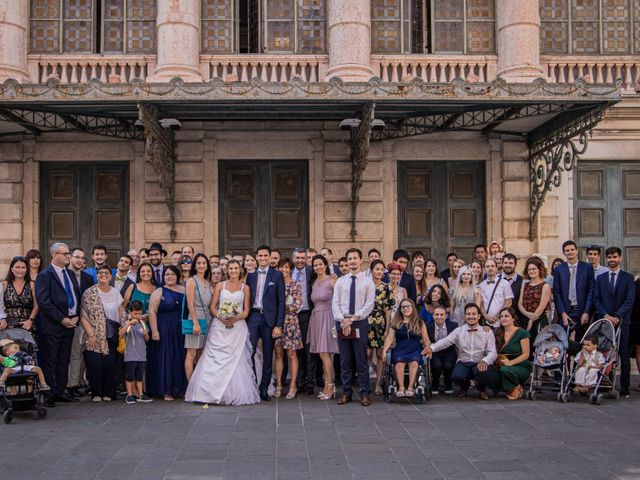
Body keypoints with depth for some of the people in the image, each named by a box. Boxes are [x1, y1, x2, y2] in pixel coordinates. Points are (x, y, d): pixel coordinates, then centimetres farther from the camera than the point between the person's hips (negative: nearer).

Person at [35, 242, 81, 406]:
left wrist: (76, 316, 3)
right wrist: (62, 319, -15)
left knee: (64, 361, 11)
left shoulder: (71, 274, 16)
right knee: (50, 362, -2)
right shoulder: (45, 275, -7)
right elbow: (44, 302, -15)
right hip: (53, 325, -7)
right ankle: (49, 395, 1)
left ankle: (60, 392, 18)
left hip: (70, 323, 7)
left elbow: (77, 296, 19)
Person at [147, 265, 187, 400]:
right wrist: (154, 331, -18)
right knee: (165, 358, 0)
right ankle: (166, 391, 6)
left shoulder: (184, 290, 9)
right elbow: (152, 311, -10)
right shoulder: (159, 292, -2)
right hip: (164, 331, -4)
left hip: (180, 331, 4)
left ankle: (179, 388, 18)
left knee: (179, 358, 8)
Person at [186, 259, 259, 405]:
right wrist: (221, 317, -13)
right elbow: (212, 306, 5)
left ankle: (235, 393, -1)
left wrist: (236, 318, -13)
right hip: (220, 327, 0)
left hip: (238, 326, 0)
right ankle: (214, 392, -1)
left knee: (236, 359, -6)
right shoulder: (220, 286, 9)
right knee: (215, 359, -6)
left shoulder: (245, 288, 9)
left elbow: (247, 310, 5)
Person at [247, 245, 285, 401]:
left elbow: (281, 301, -2)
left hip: (269, 318, -2)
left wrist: (279, 325, -8)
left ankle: (264, 388, 15)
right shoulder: (250, 275, 10)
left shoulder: (277, 275, 1)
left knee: (267, 355, 5)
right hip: (253, 317, 2)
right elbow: (247, 299, 12)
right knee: (249, 352, -8)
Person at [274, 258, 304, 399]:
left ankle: (293, 386, 5)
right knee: (278, 354, 6)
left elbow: (297, 306, -7)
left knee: (291, 354, 1)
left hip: (290, 322, -3)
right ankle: (278, 384, 12)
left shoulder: (295, 285, 0)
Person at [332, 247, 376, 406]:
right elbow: (335, 303, 4)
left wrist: (352, 319, -13)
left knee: (361, 360, -1)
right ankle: (346, 392, 14)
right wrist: (342, 320, -11)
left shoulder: (368, 282, 2)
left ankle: (365, 394, 5)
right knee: (345, 360, 7)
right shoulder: (340, 281, 10)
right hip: (342, 323, 3)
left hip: (360, 323, -3)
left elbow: (369, 305, -5)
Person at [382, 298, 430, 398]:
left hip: (415, 349, 0)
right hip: (400, 349, 0)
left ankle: (410, 387, -35)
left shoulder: (420, 323, 14)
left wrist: (427, 348, -8)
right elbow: (389, 338, 7)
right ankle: (401, 388, -35)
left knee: (414, 361, -34)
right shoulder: (395, 323, 15)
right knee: (399, 361, -34)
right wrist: (384, 351, -6)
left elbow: (425, 339, 11)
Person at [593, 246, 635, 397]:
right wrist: (605, 315, -8)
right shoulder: (600, 278, 14)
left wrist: (617, 316, -14)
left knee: (624, 355, -1)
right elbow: (596, 300, 7)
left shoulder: (628, 278, 6)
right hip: (604, 321, 2)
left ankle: (624, 387, 3)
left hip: (622, 321, -2)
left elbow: (630, 300, -3)